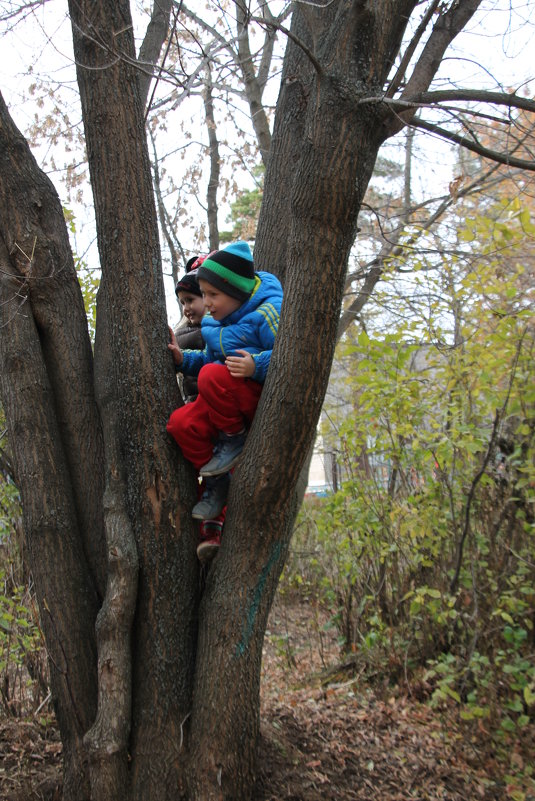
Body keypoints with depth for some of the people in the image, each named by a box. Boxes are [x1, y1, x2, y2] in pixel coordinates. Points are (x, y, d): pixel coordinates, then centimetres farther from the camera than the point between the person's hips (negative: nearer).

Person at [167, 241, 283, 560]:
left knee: (212, 376, -34)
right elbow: (208, 359, 24)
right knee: (181, 423, -15)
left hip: (264, 400, -8)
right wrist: (184, 359, 6)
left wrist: (257, 365, -32)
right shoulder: (217, 321, 15)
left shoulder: (267, 312, -12)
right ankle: (217, 480, 2)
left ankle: (235, 442, -12)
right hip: (227, 403, 8)